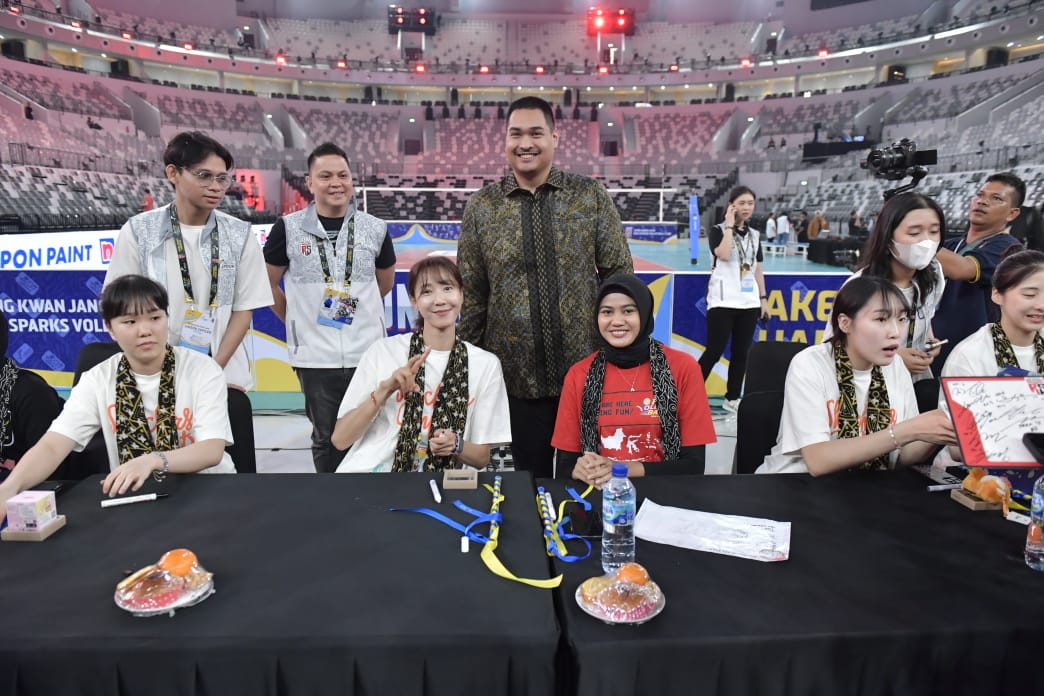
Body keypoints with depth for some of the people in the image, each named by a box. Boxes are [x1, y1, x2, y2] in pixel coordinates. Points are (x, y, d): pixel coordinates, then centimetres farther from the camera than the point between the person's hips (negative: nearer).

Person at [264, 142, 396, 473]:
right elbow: (267, 283, 8)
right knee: (326, 439, 13)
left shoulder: (375, 229, 3)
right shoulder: (289, 228, -1)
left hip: (368, 353, 1)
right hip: (315, 355, -1)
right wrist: (296, 319, 9)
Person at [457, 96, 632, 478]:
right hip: (516, 373, 1)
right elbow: (471, 293, 3)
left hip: (586, 367, 0)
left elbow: (619, 275, 2)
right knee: (530, 476, 14)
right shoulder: (481, 206, 1)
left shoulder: (591, 195, 0)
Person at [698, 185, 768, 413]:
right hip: (723, 301, -5)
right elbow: (723, 254, -23)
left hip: (749, 302, 6)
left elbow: (758, 269, 15)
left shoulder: (754, 235, 12)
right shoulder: (718, 230, -4)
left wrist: (763, 298, 11)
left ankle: (732, 398, 18)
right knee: (714, 351, -7)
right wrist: (729, 225, -15)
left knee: (741, 352, 7)